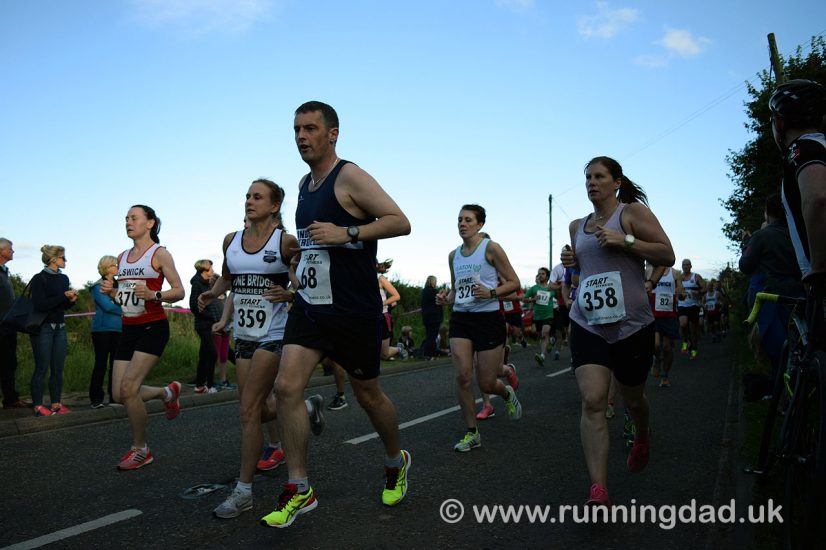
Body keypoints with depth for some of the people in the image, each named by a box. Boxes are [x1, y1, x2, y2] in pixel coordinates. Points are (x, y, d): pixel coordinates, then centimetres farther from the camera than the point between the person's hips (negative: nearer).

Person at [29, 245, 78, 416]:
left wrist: (72, 300, -2)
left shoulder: (64, 278, 11)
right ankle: (38, 406, 4)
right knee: (41, 368, -2)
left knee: (58, 369, 6)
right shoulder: (39, 279, -8)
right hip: (43, 328, -6)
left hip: (60, 327, 6)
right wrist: (63, 296, -18)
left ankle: (56, 404, 12)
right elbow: (39, 305, -17)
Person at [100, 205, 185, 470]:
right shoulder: (122, 257, 14)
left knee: (128, 388, -14)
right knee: (120, 394, 3)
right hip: (129, 328, 7)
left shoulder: (159, 254, -5)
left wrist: (154, 295, -26)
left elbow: (179, 291, -9)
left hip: (153, 327, -7)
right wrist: (110, 291, -1)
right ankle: (167, 392, 31)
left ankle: (141, 450, 6)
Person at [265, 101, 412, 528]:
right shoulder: (304, 184, 13)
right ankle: (299, 490, 5)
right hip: (309, 305, 7)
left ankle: (397, 462, 37)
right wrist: (302, 270, 16)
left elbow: (400, 222, -19)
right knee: (286, 387, -8)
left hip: (355, 312, -6)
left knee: (368, 395, 9)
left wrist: (347, 233, -28)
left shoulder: (350, 177, -11)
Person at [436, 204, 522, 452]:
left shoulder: (491, 248, -5)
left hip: (488, 317, -4)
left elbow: (514, 282, -4)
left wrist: (491, 293, -21)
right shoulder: (453, 255, 12)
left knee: (486, 384, 1)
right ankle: (472, 433, 6)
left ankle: (507, 394, 39)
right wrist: (446, 298, 3)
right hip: (460, 318, 4)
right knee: (462, 377, -9)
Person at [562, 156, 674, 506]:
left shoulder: (633, 212, -2)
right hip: (587, 323, 3)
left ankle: (641, 438, 51)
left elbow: (667, 255, -7)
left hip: (631, 324, -3)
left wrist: (625, 241, -18)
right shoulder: (577, 226, 13)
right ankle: (598, 490, -13)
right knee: (592, 401, -13)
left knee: (632, 399, 15)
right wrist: (571, 261, 6)